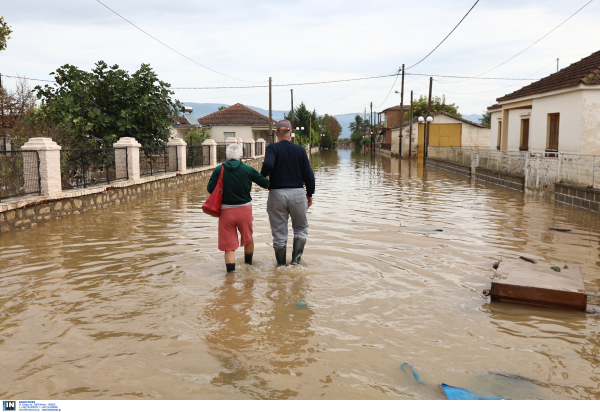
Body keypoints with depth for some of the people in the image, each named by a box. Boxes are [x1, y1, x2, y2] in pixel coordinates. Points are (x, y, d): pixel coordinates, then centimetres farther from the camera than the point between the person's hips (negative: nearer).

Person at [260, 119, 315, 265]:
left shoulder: (272, 148, -3)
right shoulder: (300, 150, 3)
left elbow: (268, 165, -23)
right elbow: (308, 175, 2)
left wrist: (261, 176, -3)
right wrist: (309, 194, 14)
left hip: (277, 193, -1)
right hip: (297, 193, 1)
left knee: (279, 233, 8)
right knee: (301, 229, 18)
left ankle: (281, 266, 16)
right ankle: (296, 259, 2)